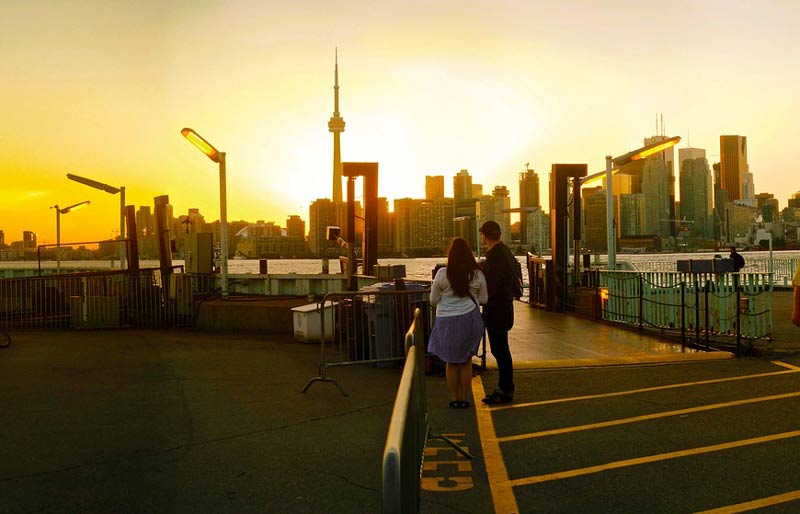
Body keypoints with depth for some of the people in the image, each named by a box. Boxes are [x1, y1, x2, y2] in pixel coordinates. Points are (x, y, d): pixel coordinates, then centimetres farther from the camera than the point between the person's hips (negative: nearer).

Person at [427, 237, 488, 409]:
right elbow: (484, 299, 5)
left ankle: (454, 398, 19)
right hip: (470, 319, 1)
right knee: (466, 361, 14)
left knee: (451, 362, 13)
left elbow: (433, 300, -2)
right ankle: (463, 398, 18)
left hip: (447, 321, -1)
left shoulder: (442, 274, -11)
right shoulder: (477, 274, -6)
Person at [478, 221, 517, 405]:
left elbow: (493, 287, -24)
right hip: (502, 308, 10)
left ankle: (505, 392, 7)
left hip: (496, 310, -10)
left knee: (500, 350, -2)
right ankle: (504, 388, 26)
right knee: (500, 350, 16)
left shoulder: (495, 255, -19)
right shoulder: (504, 251, 13)